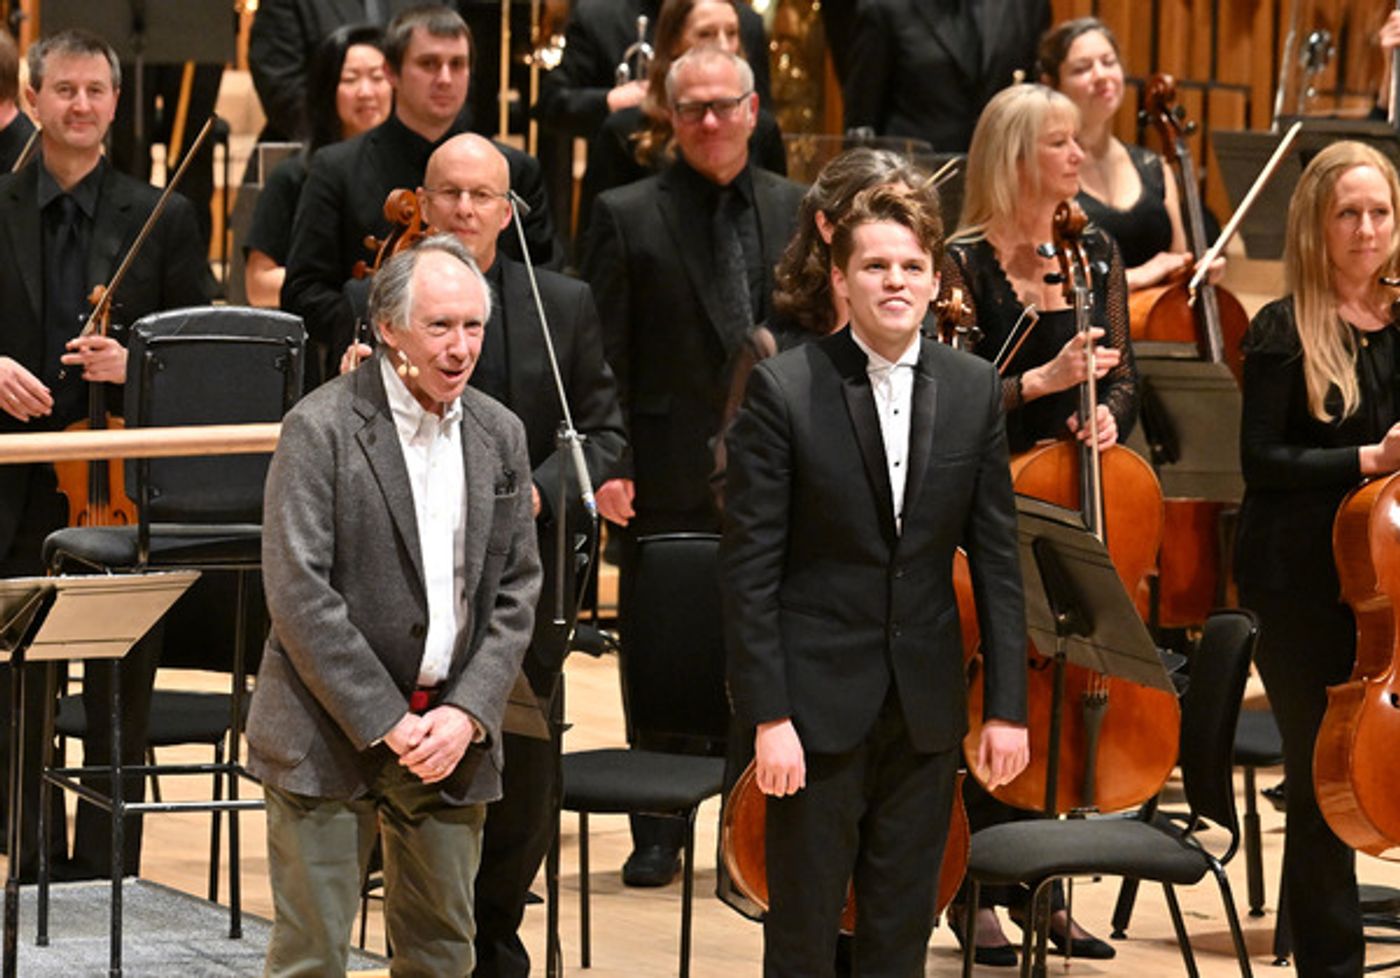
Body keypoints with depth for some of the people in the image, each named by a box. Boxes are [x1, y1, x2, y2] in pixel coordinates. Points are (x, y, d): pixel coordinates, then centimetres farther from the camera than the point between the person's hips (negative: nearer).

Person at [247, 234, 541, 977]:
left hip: (451, 738, 5)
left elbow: (516, 590, 9)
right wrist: (386, 724, -15)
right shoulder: (321, 428, -9)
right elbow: (298, 594, -14)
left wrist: (466, 713, -6)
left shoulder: (499, 435, 8)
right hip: (331, 734, -5)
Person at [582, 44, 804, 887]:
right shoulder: (628, 217, 0)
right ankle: (658, 834, 13)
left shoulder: (798, 210, 8)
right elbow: (603, 357, -2)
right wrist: (607, 466, -10)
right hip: (672, 476, -2)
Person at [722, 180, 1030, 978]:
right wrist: (767, 715, -13)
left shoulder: (973, 389, 4)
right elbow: (750, 567, -8)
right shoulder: (784, 389, -7)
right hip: (819, 702, -3)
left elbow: (997, 557, 6)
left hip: (926, 708, 3)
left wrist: (1009, 705, 2)